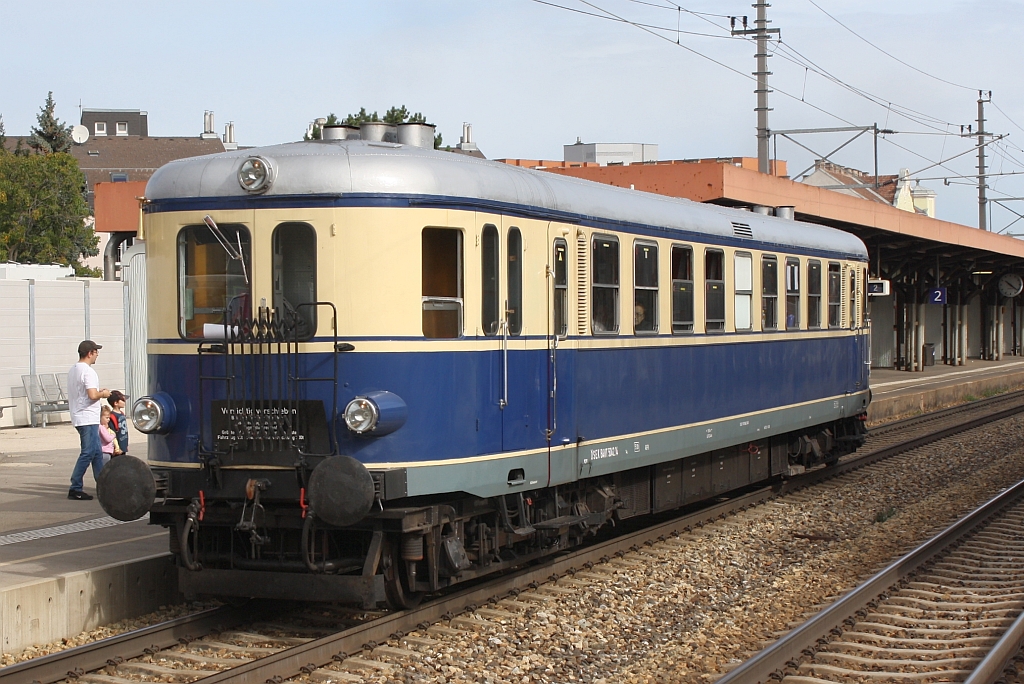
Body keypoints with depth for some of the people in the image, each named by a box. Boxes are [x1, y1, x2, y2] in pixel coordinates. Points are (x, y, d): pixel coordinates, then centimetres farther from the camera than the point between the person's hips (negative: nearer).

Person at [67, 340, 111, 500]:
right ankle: (75, 489, -7)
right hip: (88, 418, -10)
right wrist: (103, 394, -6)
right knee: (88, 453, -7)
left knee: (96, 452, 14)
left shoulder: (73, 370, 15)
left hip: (79, 417, 10)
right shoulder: (88, 371, -16)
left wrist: (98, 391, 15)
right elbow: (92, 395, -25)